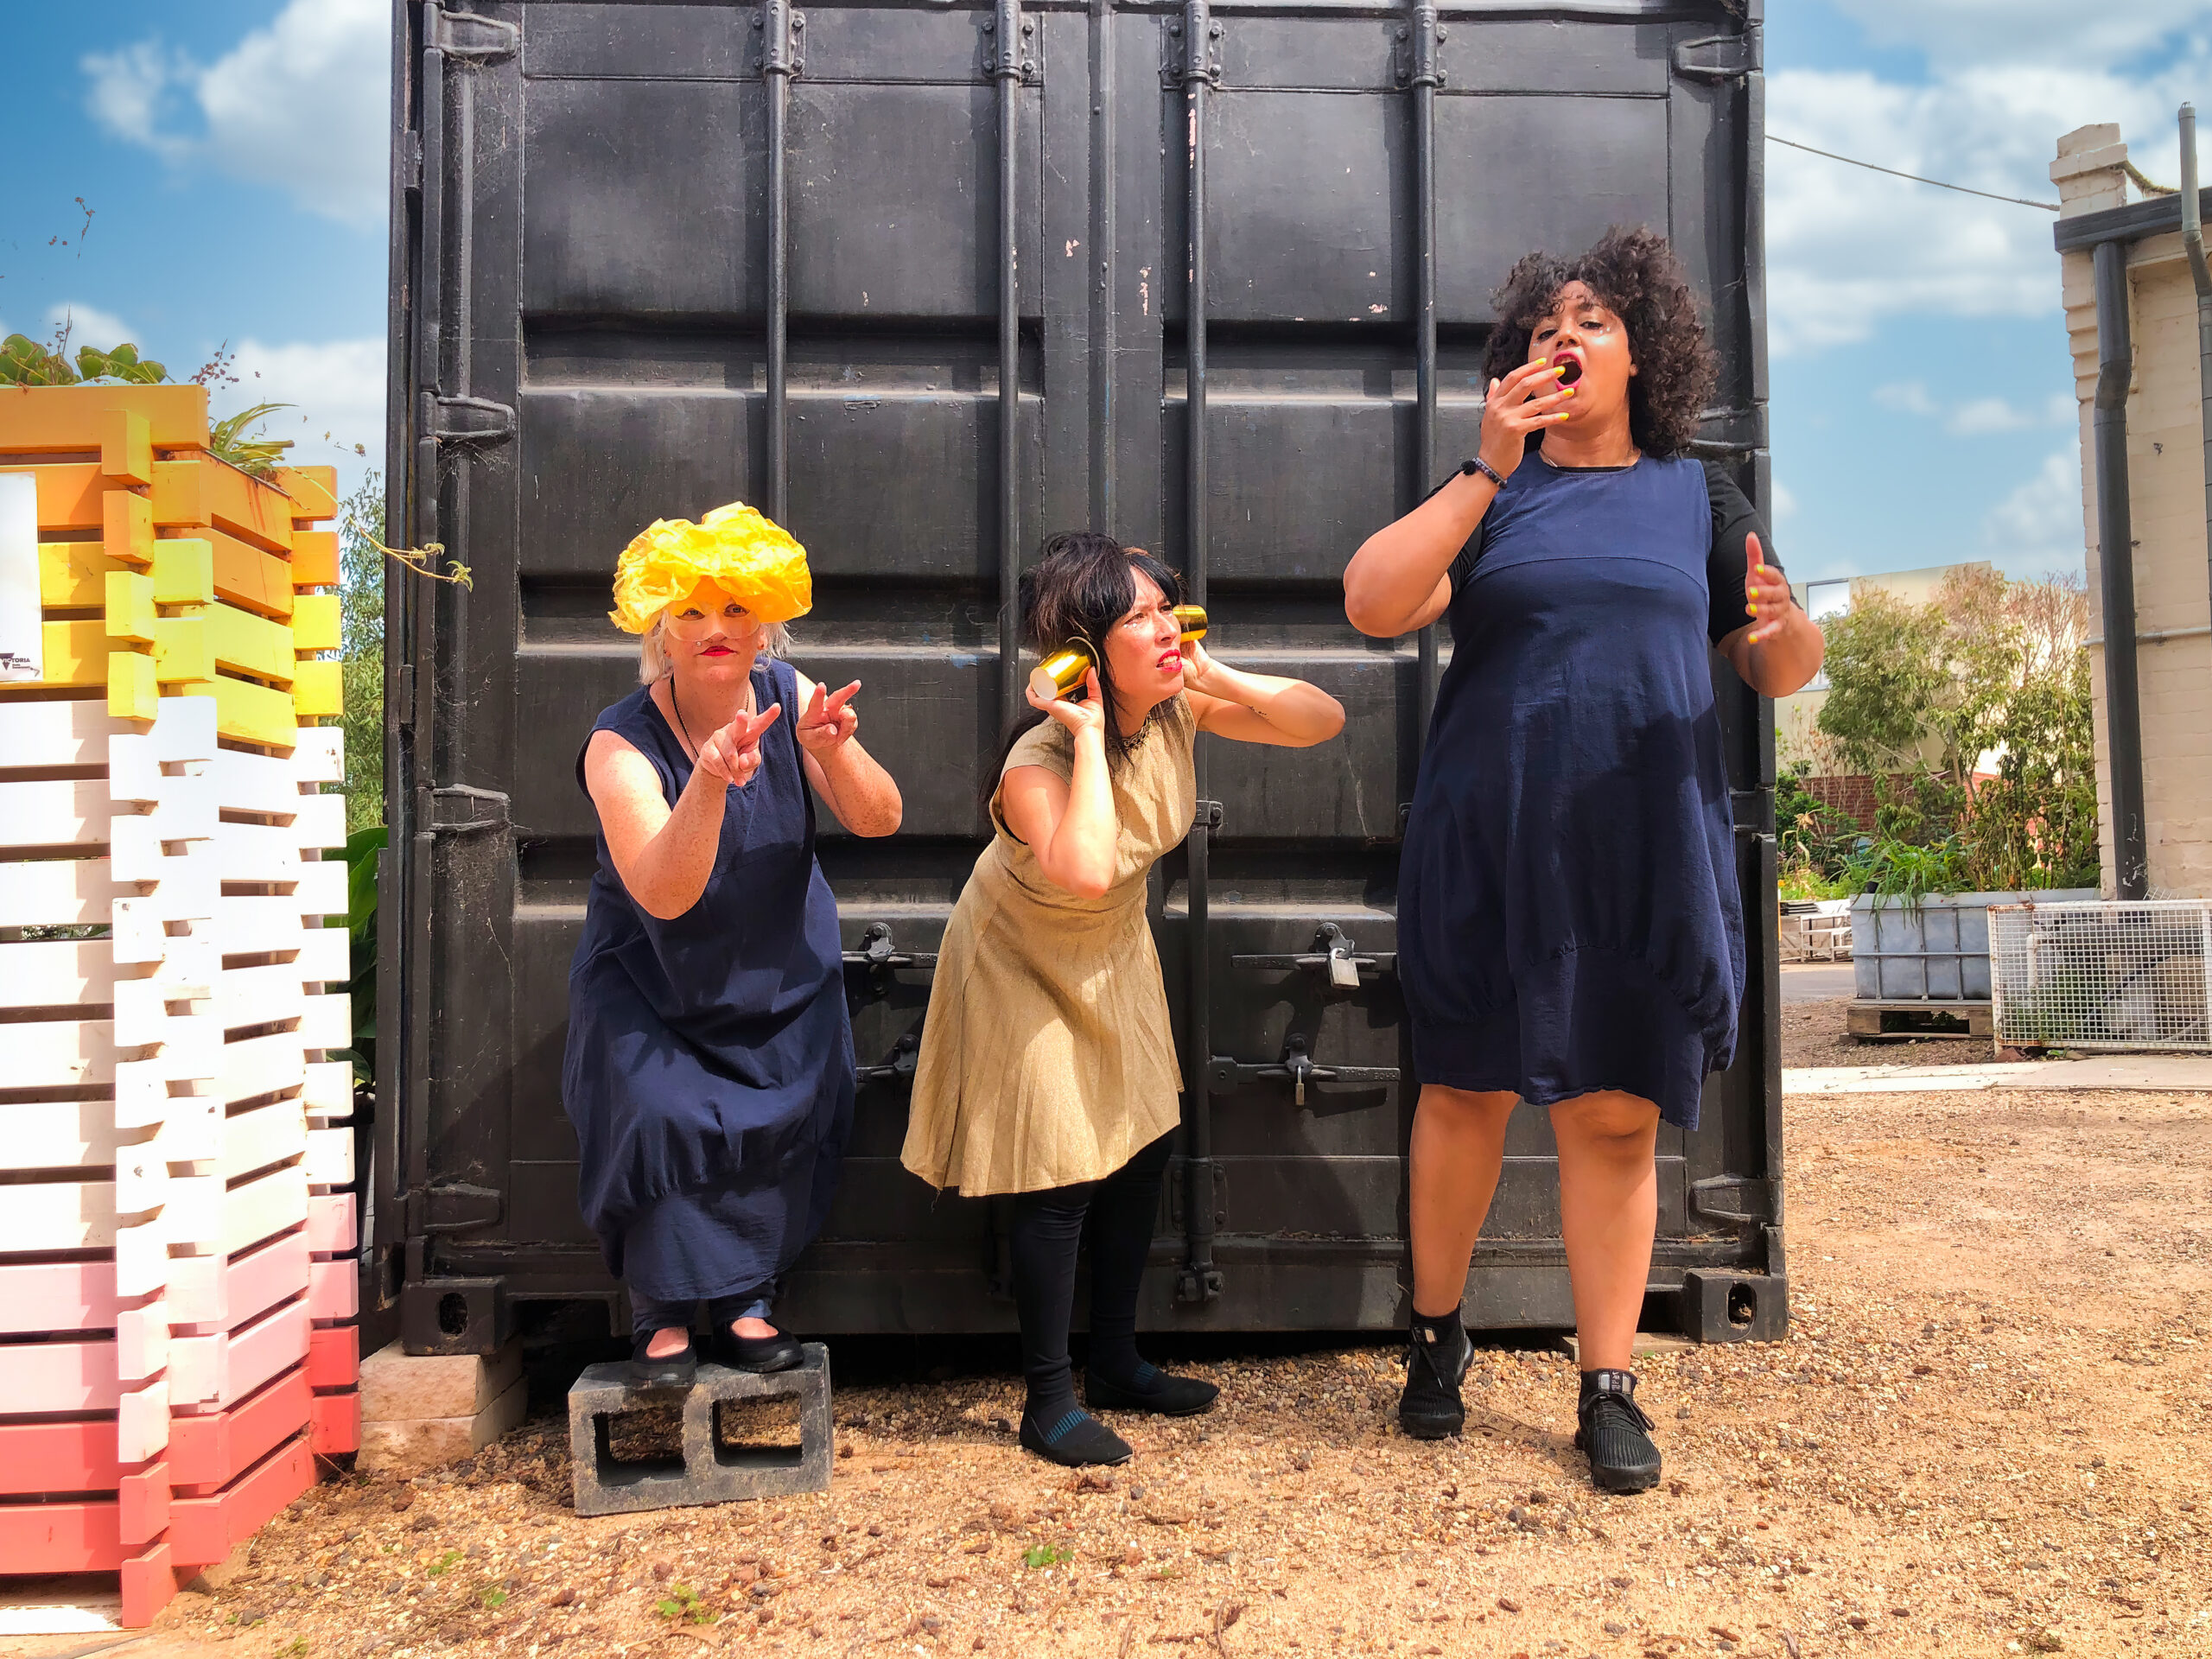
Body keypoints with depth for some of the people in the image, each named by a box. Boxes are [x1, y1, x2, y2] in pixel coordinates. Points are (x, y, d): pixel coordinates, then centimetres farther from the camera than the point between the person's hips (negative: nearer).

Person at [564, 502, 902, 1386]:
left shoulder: (788, 698, -12)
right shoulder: (622, 742, -23)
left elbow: (879, 820, -17)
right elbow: (662, 894, -34)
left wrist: (834, 752, -37)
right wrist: (711, 783, -48)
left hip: (780, 974, 3)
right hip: (653, 981, -3)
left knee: (794, 1112, -6)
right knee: (657, 1110, -18)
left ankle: (742, 1296, 14)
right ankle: (663, 1312, 2)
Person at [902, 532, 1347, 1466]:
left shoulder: (1177, 712, -16)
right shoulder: (1037, 761, -34)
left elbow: (1323, 721, -14)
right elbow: (1085, 869, -52)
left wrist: (1215, 677, -26)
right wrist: (1090, 735, -44)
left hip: (1114, 953, 7)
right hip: (1026, 963, -7)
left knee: (1143, 1147, 11)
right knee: (1060, 1179, -6)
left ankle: (1116, 1362, 29)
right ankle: (1049, 1400, 12)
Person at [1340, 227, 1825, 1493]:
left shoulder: (1696, 496, 12)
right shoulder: (1488, 496, 7)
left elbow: (1787, 671, 12)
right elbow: (1373, 604, -9)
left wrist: (1783, 625, -12)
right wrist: (1490, 470, -14)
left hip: (1645, 853, 1)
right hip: (1487, 850, 0)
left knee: (1617, 1118, 3)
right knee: (1468, 1092, 6)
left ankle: (1610, 1390, 16)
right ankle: (1437, 1335, 27)